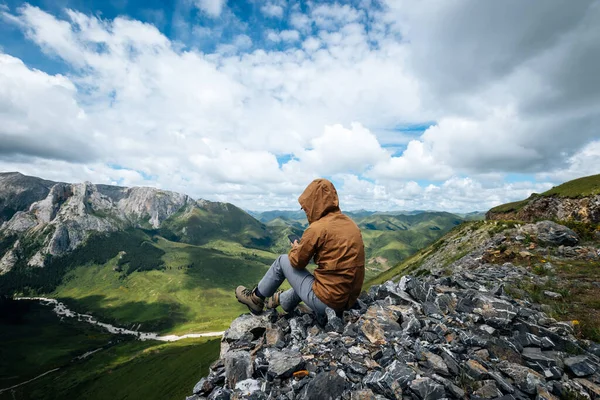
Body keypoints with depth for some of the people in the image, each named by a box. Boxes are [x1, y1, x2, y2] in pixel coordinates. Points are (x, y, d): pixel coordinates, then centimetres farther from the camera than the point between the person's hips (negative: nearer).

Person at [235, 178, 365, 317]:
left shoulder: (317, 227, -18)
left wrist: (296, 248, 15)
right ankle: (282, 301, 55)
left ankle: (255, 298, 28)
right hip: (348, 301, 7)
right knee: (308, 279, 34)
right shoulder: (351, 224, 3)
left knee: (282, 261, 10)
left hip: (326, 302, -7)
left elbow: (297, 261, -7)